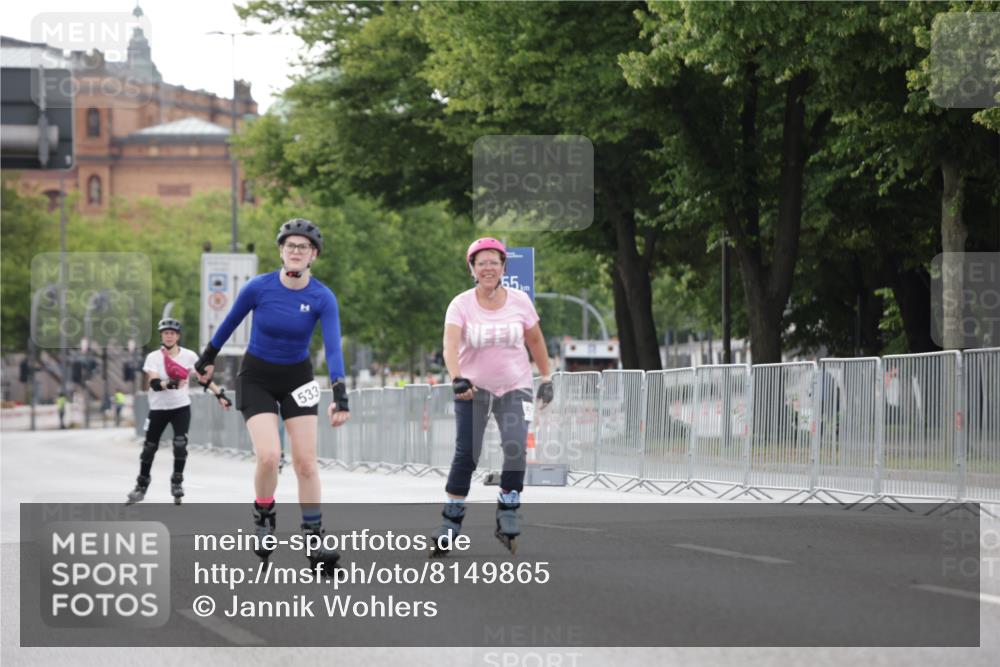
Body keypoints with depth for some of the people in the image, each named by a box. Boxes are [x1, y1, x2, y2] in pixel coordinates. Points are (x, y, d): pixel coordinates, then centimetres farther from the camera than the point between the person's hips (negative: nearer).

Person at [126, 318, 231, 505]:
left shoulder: (189, 356, -4)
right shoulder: (153, 357, -8)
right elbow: (154, 384, -21)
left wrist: (220, 394, 2)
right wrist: (170, 384, -40)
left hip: (181, 407, 0)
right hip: (158, 408, 0)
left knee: (180, 444, -15)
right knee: (149, 447, 5)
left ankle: (177, 481, 3)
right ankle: (141, 486, 21)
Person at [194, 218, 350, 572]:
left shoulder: (323, 298, -15)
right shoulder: (259, 288, -17)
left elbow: (333, 347, -23)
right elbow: (230, 323, 0)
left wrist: (340, 393, -36)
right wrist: (208, 358, 11)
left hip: (297, 378, 1)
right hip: (257, 377, -1)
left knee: (305, 461, -4)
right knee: (269, 455, -17)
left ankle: (314, 540, 3)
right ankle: (263, 517, 10)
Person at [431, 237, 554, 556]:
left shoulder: (520, 301, -5)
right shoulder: (461, 305, -11)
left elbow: (535, 340, 10)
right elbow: (450, 344, -25)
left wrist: (546, 378, 11)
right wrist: (457, 379, -42)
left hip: (515, 389, 1)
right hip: (473, 389, -1)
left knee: (515, 449, -16)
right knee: (466, 455, -6)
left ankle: (507, 515, -1)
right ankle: (451, 522, 5)